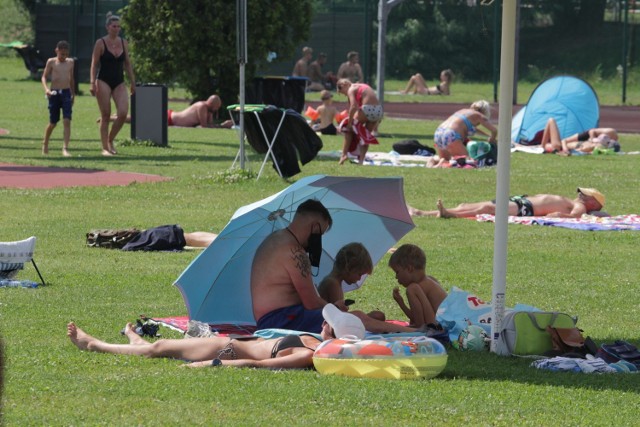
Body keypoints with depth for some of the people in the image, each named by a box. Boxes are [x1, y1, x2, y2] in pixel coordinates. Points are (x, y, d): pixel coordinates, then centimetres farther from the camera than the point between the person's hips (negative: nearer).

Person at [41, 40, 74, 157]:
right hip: (54, 93, -2)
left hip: (66, 93, 2)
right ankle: (45, 144, 31)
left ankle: (65, 148, -17)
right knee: (53, 122, 6)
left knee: (67, 121, -13)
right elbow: (44, 77, 1)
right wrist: (46, 89, -16)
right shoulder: (51, 62, 0)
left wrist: (73, 94, 23)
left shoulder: (70, 62, 8)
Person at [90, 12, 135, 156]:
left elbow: (127, 63, 15)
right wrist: (92, 83, -13)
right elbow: (94, 64, -5)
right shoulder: (101, 43, -4)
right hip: (103, 82, -4)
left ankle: (110, 140, 8)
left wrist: (132, 82, 12)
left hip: (119, 83, 4)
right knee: (105, 115, -4)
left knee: (123, 113, -13)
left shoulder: (123, 43, 8)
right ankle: (105, 148, 3)